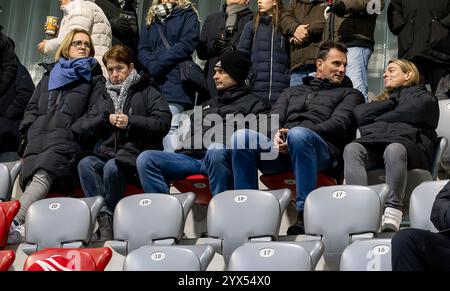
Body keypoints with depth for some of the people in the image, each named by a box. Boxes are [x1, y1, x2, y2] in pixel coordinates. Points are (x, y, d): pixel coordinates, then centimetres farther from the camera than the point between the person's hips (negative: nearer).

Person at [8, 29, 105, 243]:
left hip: (66, 137, -4)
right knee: (29, 176, -25)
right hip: (38, 136, 4)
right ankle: (24, 226, -42)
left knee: (43, 174, -32)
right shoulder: (50, 73, 35)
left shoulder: (93, 77, 25)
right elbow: (32, 106, 29)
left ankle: (14, 221, -49)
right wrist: (29, 129, 9)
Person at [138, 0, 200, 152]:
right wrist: (151, 65, -7)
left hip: (176, 82, -5)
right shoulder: (151, 18, 23)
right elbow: (142, 49, 15)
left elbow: (187, 44, -5)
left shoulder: (188, 14, 10)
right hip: (153, 82, 5)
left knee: (170, 131, -16)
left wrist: (159, 64, -10)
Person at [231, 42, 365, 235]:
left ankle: (304, 214, -39)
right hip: (280, 147, 3)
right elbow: (273, 119, 20)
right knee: (242, 136, -25)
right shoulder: (292, 92, 36)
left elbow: (339, 124, 5)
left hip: (322, 150, -3)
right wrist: (276, 135, -7)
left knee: (298, 134, -39)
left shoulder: (350, 94, 25)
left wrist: (297, 132, -11)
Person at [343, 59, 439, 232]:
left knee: (394, 149, -41)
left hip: (409, 141, -3)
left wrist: (377, 118, 14)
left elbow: (412, 114, 4)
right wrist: (391, 101, 17)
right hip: (373, 142, 4)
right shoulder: (384, 99, 42)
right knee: (352, 149, -32)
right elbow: (359, 114, 19)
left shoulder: (424, 97, 29)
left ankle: (393, 214, -52)